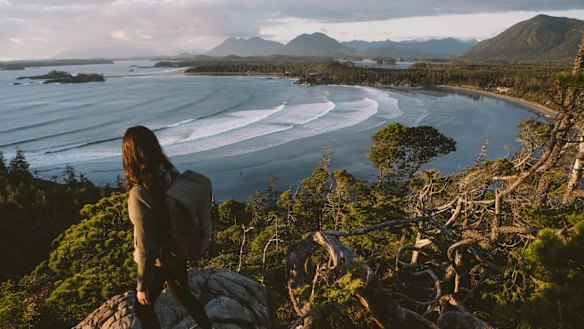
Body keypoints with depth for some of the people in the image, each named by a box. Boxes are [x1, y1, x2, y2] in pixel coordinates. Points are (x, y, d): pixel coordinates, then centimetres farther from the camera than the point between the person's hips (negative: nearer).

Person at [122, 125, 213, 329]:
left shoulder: (139, 195, -33)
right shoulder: (171, 175, -13)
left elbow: (146, 248, -26)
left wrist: (142, 286, -13)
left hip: (158, 261, -6)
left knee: (142, 308, 22)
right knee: (183, 296, 29)